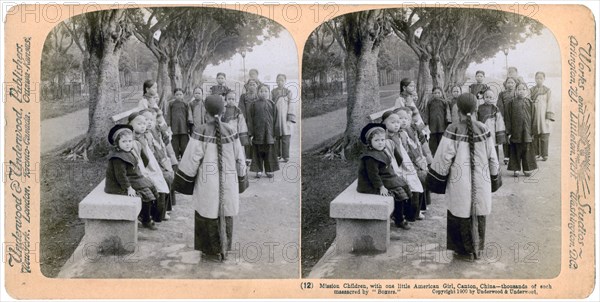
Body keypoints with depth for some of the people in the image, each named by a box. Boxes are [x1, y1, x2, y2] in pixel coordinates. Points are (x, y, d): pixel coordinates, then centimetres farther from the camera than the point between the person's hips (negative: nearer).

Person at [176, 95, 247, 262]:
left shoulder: (201, 132, -14)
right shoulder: (230, 132, -3)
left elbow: (191, 159, -11)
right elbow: (239, 158, 5)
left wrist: (183, 180, 1)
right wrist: (241, 177, 20)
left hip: (208, 183, -3)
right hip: (228, 183, 3)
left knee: (208, 215, 9)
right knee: (225, 215, 14)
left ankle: (212, 251, 15)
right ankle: (224, 250, 22)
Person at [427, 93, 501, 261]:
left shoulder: (453, 131, -14)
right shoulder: (483, 130, -4)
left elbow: (444, 157, -11)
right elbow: (492, 158, 4)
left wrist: (437, 178, 1)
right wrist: (494, 178, 18)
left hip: (460, 182, -3)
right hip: (481, 181, 3)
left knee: (461, 215, 8)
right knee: (478, 214, 15)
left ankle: (465, 251, 15)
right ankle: (477, 249, 26)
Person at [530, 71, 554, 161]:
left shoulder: (547, 90, 4)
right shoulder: (531, 90, 9)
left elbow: (549, 104, 2)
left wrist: (549, 117, -5)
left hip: (543, 116, -2)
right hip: (533, 116, 2)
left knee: (544, 137, -3)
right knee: (534, 137, 4)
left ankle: (544, 155, 2)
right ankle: (536, 154, 13)